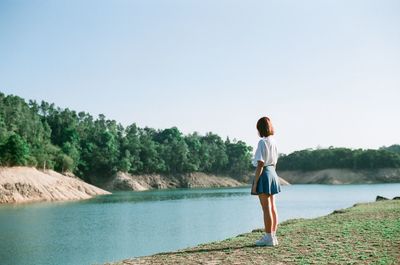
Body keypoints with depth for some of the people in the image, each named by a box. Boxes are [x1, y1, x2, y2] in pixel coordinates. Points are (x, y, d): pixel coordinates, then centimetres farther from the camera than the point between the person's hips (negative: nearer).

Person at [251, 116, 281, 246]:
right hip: (272, 173, 9)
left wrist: (255, 183, -14)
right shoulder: (273, 142, 9)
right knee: (272, 207, 11)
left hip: (264, 174, -9)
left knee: (266, 208, -3)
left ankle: (269, 237, 2)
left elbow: (260, 164, -18)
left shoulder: (262, 142, -15)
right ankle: (273, 236, 18)